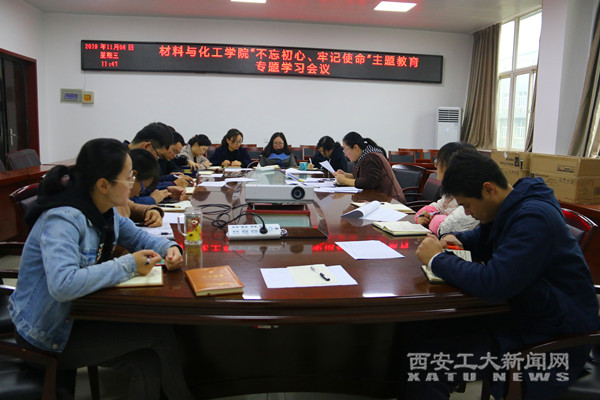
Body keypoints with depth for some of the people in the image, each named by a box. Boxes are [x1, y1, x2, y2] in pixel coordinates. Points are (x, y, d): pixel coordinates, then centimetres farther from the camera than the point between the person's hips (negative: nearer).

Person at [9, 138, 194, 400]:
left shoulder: (104, 212, -2)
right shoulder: (63, 220, -28)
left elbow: (136, 236, 13)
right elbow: (63, 284, -42)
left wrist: (169, 247, -9)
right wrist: (128, 265, -33)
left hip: (78, 314, 8)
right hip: (49, 334, -8)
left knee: (148, 363, -11)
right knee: (159, 334, -14)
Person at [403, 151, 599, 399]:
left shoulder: (534, 218, -24)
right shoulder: (513, 207, 7)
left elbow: (493, 284, -33)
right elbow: (484, 238, 27)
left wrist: (438, 260, -19)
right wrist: (457, 240, 4)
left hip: (551, 335, -10)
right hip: (519, 309, 10)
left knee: (424, 361, -24)